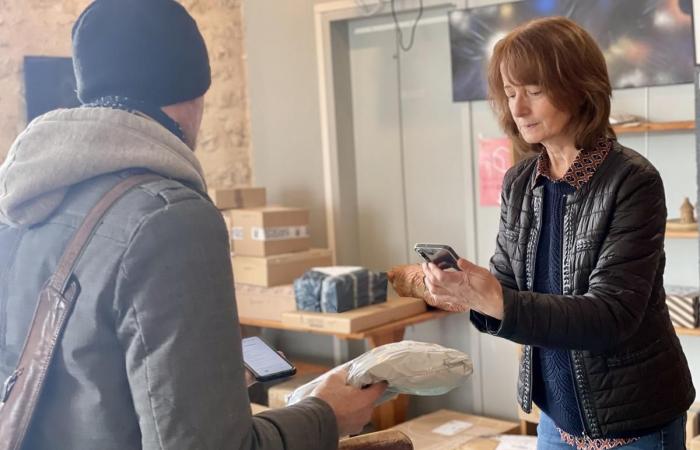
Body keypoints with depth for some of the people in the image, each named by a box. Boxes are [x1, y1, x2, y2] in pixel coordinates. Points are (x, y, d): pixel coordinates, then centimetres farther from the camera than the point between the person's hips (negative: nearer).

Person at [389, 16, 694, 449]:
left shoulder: (632, 181, -17)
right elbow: (506, 289, 3)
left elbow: (612, 316, -24)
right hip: (558, 413, 5)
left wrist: (495, 301, -36)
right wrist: (465, 293, -19)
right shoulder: (518, 183, 0)